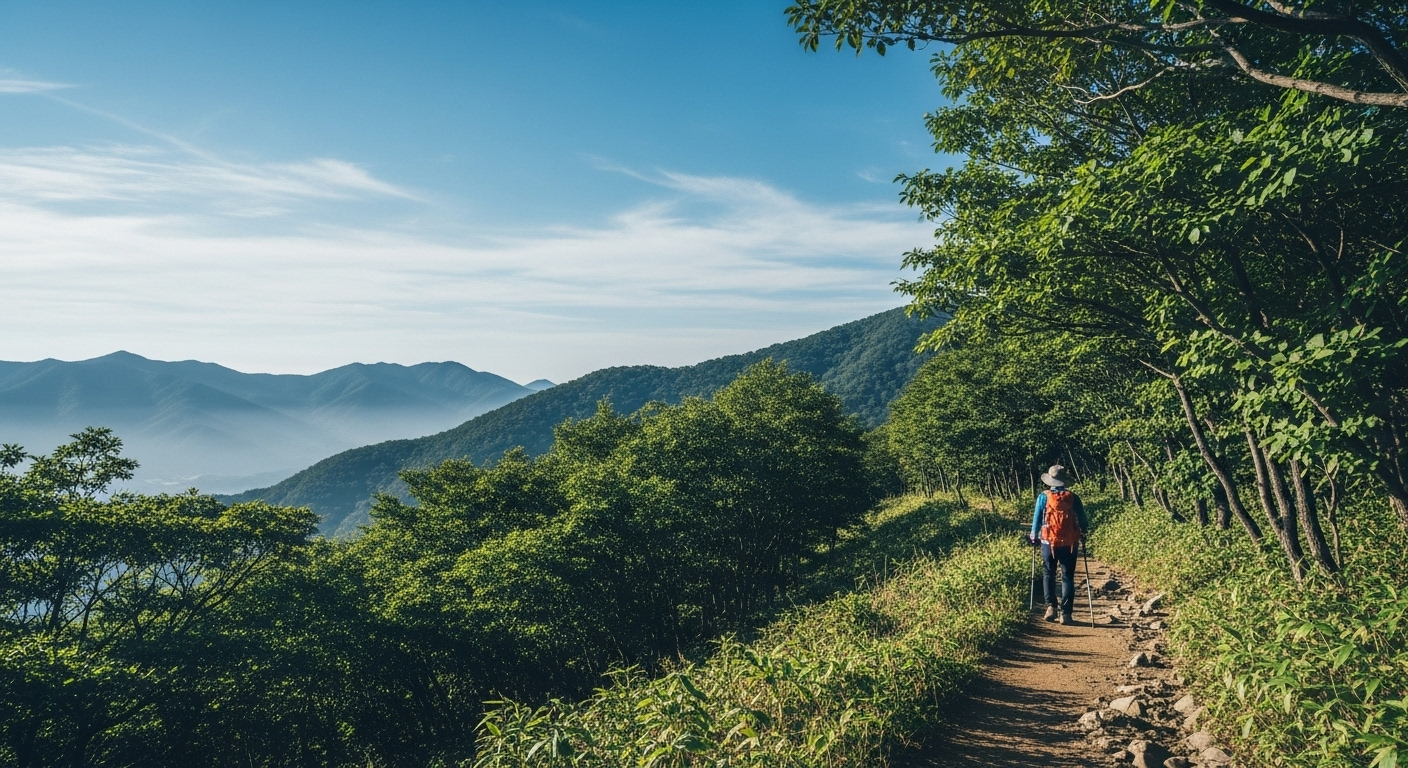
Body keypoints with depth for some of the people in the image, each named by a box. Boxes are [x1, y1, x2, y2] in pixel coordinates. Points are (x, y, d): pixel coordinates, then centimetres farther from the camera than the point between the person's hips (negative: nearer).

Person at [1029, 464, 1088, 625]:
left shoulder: (1044, 497, -3)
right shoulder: (1073, 497, 0)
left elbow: (1037, 518, -1)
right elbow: (1082, 519, 5)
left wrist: (1034, 537, 12)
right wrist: (1082, 535, 23)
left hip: (1049, 542, 0)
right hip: (1070, 543, 1)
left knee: (1049, 575, 15)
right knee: (1067, 577, 5)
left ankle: (1051, 606, 2)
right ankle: (1066, 613, 0)